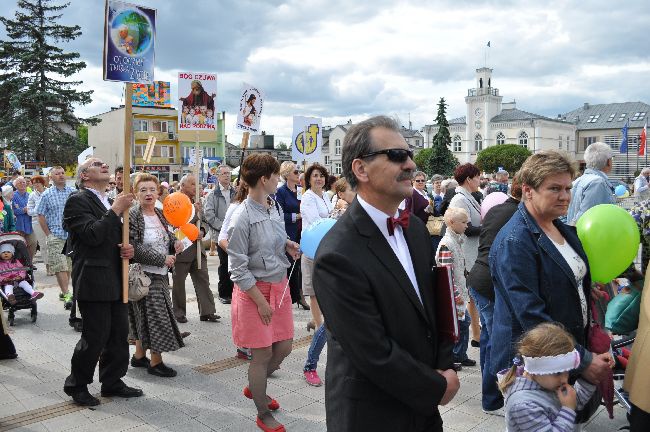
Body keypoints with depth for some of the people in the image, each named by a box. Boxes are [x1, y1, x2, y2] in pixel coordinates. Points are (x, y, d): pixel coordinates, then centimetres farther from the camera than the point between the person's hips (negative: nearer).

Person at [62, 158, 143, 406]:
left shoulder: (110, 202, 17)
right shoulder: (78, 201, -9)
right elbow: (92, 235, -22)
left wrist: (128, 248, 3)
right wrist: (116, 210, -17)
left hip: (116, 282, 8)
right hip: (93, 281, -8)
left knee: (119, 334, 13)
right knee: (95, 337, -1)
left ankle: (112, 382, 28)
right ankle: (76, 385, 20)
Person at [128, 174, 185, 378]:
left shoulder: (160, 215, 10)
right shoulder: (132, 216, -13)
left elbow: (167, 236, 23)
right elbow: (133, 248, -20)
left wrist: (175, 242, -1)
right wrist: (162, 259, -19)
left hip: (160, 274, 8)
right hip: (144, 274, -8)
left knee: (146, 317, 16)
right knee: (155, 315, -4)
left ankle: (139, 355, 30)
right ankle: (155, 362, 8)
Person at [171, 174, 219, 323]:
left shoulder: (196, 202, 10)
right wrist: (196, 214, -19)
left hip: (197, 248, 6)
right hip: (182, 249, -6)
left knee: (203, 280, 4)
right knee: (179, 283, 8)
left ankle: (207, 311, 9)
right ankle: (179, 313, 20)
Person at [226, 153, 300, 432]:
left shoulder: (276, 207, 2)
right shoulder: (243, 218, -19)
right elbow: (238, 270, -16)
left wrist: (288, 244, -1)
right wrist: (261, 302, -16)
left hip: (280, 285, 7)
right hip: (254, 290, -7)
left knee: (284, 347, 14)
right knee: (263, 354, 4)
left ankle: (253, 387, 41)